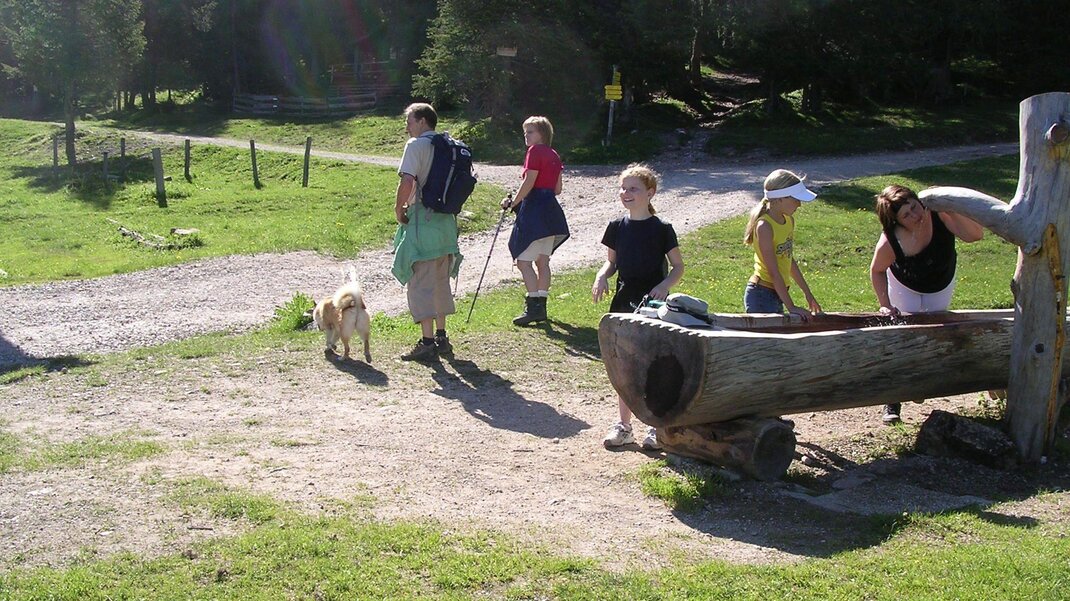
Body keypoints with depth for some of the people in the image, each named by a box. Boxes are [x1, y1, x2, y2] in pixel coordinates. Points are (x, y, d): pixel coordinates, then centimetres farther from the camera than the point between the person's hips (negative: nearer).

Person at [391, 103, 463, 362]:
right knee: (440, 281, 17)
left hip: (422, 221, -8)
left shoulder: (416, 145, -10)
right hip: (446, 221, 8)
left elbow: (408, 181, -21)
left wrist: (398, 209, -8)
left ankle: (427, 342, -4)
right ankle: (441, 337, 24)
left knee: (420, 283, -3)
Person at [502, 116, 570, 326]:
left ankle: (533, 306, -14)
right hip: (551, 210, 9)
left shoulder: (535, 151, -10)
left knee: (523, 260, -8)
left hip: (534, 210, -9)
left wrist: (513, 202, -7)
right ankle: (541, 305, 18)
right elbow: (557, 189, 15)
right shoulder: (554, 155, 15)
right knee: (543, 261, 14)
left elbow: (529, 182, -16)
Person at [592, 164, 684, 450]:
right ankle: (624, 425, 20)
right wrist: (602, 276, -6)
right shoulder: (617, 227, 5)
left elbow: (678, 266, -1)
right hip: (624, 303, 4)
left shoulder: (662, 229, -6)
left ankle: (657, 426, 13)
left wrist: (665, 285, -19)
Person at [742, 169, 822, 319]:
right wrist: (791, 307, -22)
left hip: (778, 294, 8)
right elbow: (774, 272, -22)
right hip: (761, 296, -8)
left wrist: (807, 293, 19)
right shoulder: (764, 227, -20)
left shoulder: (789, 220, 6)